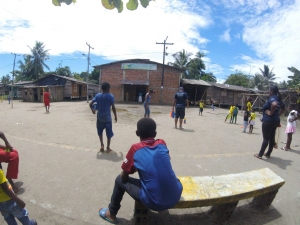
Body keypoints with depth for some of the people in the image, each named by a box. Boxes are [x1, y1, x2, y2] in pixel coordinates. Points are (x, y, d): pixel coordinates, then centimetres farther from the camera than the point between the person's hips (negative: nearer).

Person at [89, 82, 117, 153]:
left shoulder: (97, 95, 2)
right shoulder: (110, 96, -8)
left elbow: (90, 104, 0)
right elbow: (113, 107, -10)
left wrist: (92, 110, 21)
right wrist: (115, 116, 1)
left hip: (99, 117, 4)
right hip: (107, 117, -3)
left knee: (100, 131, 22)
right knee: (109, 132, 8)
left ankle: (102, 145, 15)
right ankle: (108, 148, 13)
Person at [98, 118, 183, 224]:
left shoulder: (135, 148, -8)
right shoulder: (162, 144, 3)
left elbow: (124, 177, 2)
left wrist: (134, 167, 23)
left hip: (154, 202, -4)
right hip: (176, 196, 5)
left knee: (120, 180, 16)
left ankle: (111, 214, 37)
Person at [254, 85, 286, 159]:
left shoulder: (272, 98, -15)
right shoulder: (278, 98, 13)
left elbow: (274, 104, -38)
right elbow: (284, 108, 26)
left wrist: (270, 113, -24)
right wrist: (277, 115, 18)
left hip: (268, 121, -9)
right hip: (275, 121, 9)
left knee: (266, 138, -3)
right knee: (272, 138, 14)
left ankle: (260, 154, 5)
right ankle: (268, 154, 24)